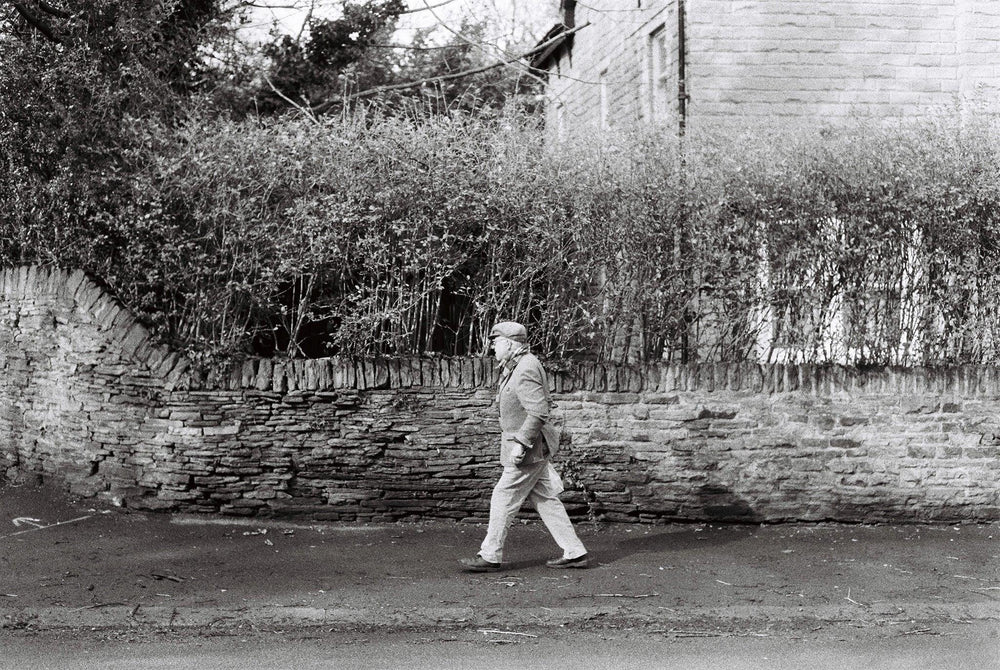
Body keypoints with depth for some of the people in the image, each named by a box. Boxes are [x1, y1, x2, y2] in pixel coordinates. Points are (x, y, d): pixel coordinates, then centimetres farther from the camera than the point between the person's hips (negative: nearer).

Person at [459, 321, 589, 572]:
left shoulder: (525, 371, -19)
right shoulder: (514, 368, 13)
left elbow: (538, 412, -25)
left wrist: (520, 443, -24)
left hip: (528, 449, -10)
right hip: (530, 447, 10)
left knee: (504, 499, -2)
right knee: (545, 500, 11)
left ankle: (490, 556, 6)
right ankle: (575, 553, 14)